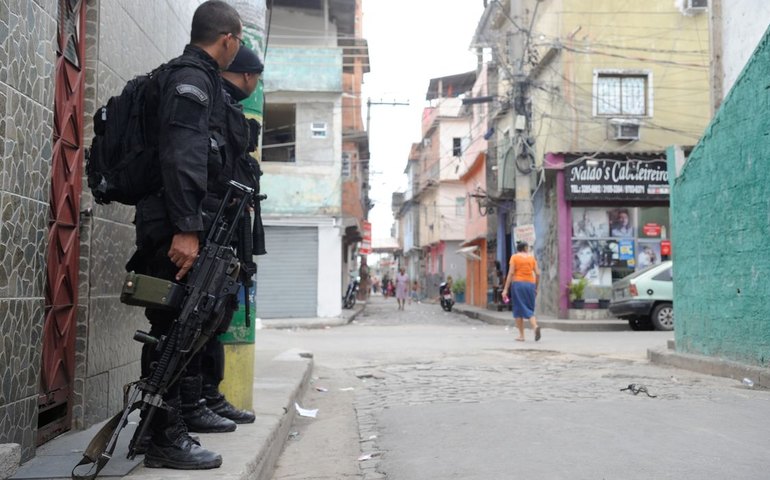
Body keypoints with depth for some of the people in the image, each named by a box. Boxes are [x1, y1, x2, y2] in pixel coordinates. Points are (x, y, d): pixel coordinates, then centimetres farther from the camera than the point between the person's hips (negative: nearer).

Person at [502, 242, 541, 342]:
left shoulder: (514, 257, 2)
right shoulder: (531, 258, 10)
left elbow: (511, 273, -6)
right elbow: (537, 274, 5)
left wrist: (505, 289, -7)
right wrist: (536, 288, 16)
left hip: (518, 284, -3)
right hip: (530, 284, 3)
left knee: (518, 310, 5)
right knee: (529, 310, 8)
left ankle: (521, 335, 3)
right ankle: (535, 326, -21)